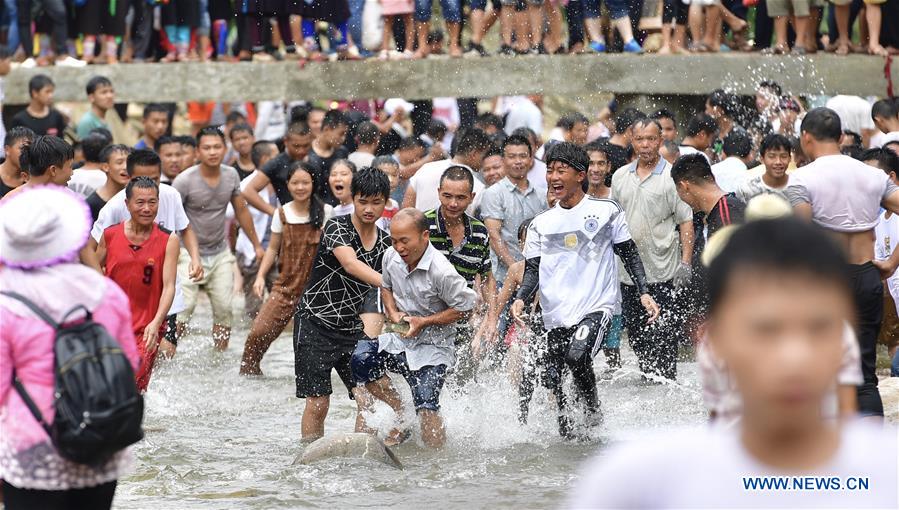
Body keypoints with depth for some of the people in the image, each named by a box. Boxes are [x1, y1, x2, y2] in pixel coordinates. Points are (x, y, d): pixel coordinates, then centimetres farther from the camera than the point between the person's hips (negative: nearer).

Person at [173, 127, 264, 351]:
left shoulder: (231, 175, 1)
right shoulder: (185, 180, -15)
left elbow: (241, 210, 14)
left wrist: (256, 245, 19)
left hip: (220, 253, 5)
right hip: (191, 253, -5)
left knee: (224, 309, 3)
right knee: (182, 309, -15)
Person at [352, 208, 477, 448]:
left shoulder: (441, 271, -23)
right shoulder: (391, 257, -3)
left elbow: (463, 307, -14)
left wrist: (424, 322, -17)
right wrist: (393, 313, -2)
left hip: (432, 348, -6)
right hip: (400, 339, 6)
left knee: (426, 407, -18)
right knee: (360, 358, -18)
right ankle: (400, 411, 1)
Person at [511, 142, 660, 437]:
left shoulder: (606, 211, 4)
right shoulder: (540, 224, 12)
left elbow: (629, 254, 10)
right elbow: (533, 269, 11)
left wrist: (644, 293, 0)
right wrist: (521, 299, -8)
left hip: (598, 305, -4)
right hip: (557, 315, 4)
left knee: (577, 356, -28)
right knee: (550, 380, -2)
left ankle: (592, 411, -3)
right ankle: (566, 431, 21)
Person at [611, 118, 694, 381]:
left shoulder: (672, 177, -4)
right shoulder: (620, 176, 12)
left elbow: (686, 221, -5)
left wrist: (686, 262, -12)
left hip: (662, 272, -5)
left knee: (662, 333, -4)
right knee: (635, 331, 10)